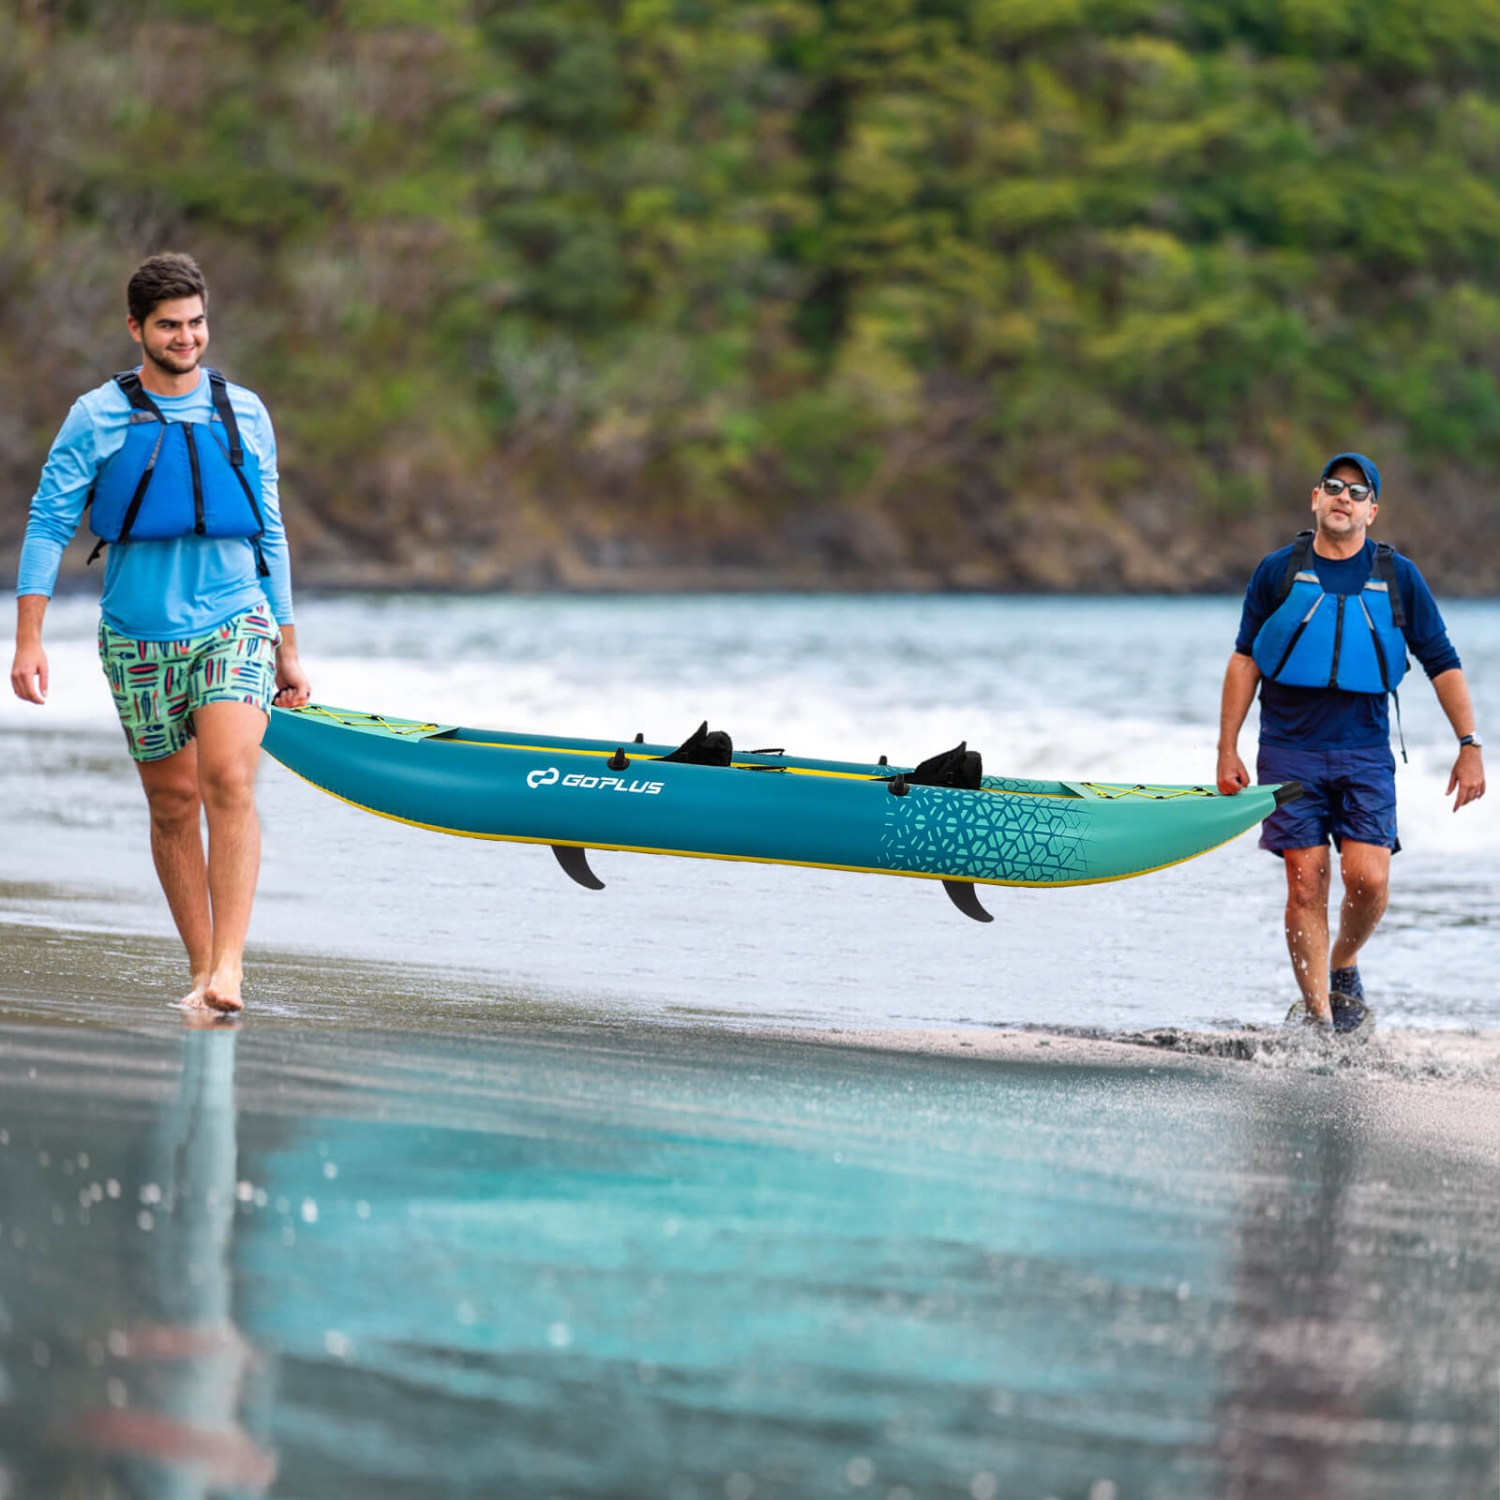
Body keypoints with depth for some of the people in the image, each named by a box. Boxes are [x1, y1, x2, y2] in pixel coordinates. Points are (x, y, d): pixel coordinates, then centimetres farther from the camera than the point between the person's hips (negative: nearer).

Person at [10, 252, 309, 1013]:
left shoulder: (244, 414, 9)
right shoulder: (98, 417, 1)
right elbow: (48, 524, 1)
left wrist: (288, 652, 16)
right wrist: (28, 639, -8)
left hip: (234, 623, 0)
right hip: (140, 636, 0)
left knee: (229, 782, -19)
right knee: (173, 804, 5)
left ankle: (229, 968, -24)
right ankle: (201, 969, 16)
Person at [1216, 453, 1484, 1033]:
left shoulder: (1397, 578, 5)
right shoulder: (1278, 572, 4)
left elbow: (1442, 663, 8)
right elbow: (1245, 660, 7)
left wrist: (1470, 746, 1)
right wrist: (1227, 749, 1)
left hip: (1365, 751, 1)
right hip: (1290, 751, -1)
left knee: (1369, 878, -11)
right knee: (1306, 883, -5)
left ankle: (1342, 966, 18)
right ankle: (1317, 1013, 3)